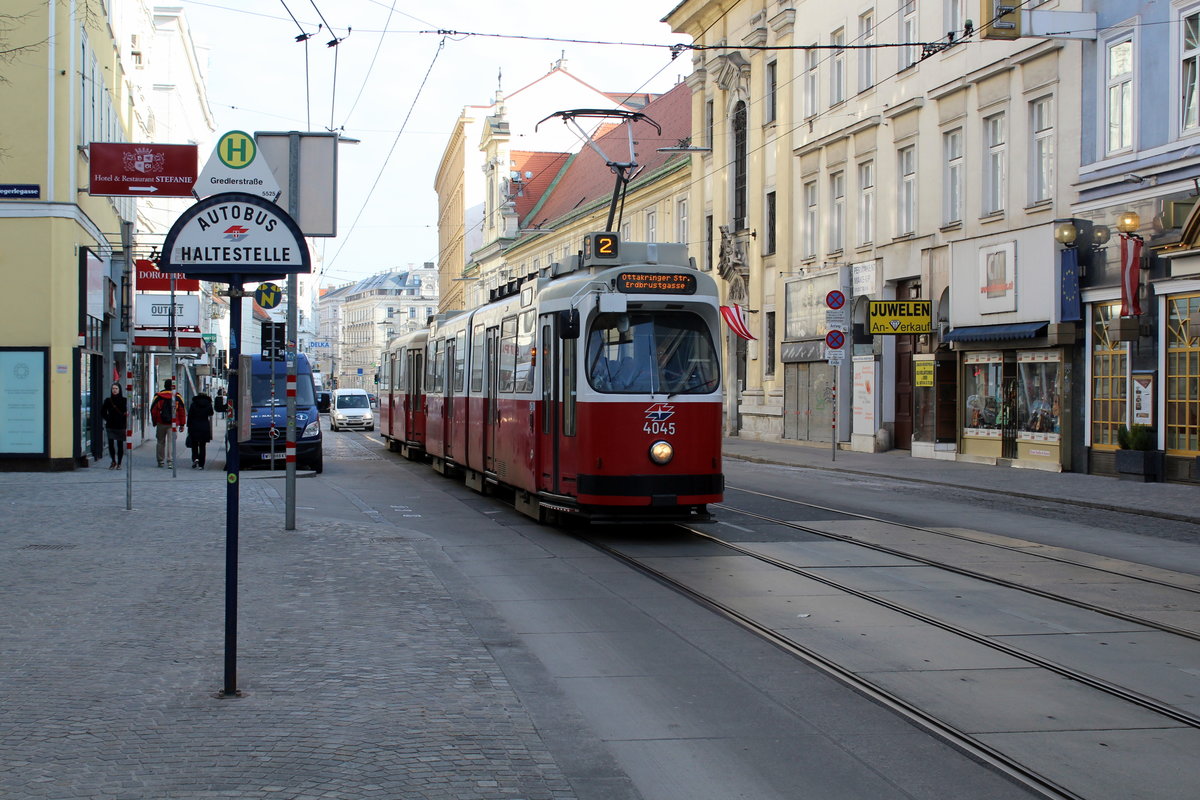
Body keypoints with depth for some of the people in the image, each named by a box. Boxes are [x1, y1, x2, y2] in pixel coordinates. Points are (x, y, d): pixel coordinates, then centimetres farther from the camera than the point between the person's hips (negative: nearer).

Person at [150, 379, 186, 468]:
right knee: (171, 442, -2)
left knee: (161, 442, 12)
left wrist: (154, 422, 15)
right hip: (172, 424, -1)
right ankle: (170, 461, -13)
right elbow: (182, 411, 3)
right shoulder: (177, 397, 0)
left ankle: (160, 461, 17)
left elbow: (153, 410, 4)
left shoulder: (158, 397, 1)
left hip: (161, 423, 1)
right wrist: (182, 424, 9)